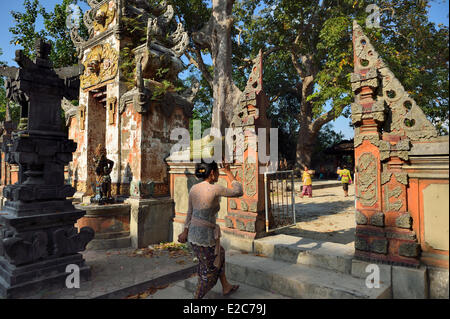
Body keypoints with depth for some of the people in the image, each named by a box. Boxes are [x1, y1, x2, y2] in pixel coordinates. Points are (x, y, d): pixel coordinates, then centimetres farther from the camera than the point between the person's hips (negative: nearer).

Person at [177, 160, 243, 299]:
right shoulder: (215, 188, -17)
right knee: (209, 271, 15)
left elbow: (190, 212, 11)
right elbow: (238, 192, -4)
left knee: (220, 254, 28)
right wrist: (229, 173, 3)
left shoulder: (194, 188, 3)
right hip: (206, 237, -8)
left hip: (193, 234, 8)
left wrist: (186, 231, 18)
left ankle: (226, 287, 42)